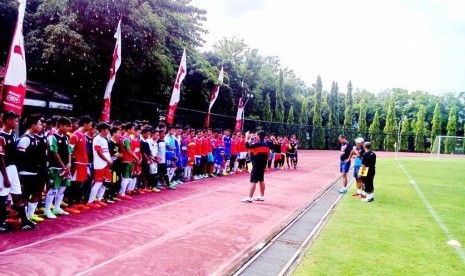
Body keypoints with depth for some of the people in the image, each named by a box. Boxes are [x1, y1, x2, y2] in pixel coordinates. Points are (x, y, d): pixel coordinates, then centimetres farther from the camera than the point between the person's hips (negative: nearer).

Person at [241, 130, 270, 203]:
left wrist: (247, 138, -3)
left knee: (253, 181, -7)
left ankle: (249, 198, -6)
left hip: (256, 165, -9)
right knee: (261, 180, 16)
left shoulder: (257, 144, -15)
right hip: (263, 165, 9)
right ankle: (262, 196, 23)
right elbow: (268, 155, 14)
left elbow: (247, 146, -15)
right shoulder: (266, 145, 9)